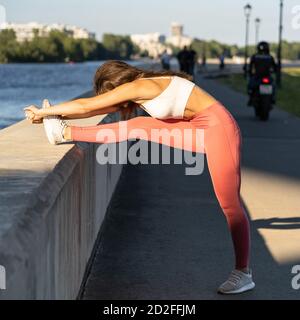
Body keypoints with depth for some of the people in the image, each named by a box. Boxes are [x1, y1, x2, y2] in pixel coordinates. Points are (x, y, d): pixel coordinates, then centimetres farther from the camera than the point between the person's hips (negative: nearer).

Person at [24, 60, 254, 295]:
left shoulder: (137, 87, -16)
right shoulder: (139, 91, 10)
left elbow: (85, 106, -10)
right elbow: (97, 110, 18)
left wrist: (44, 112, 0)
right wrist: (56, 115, 17)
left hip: (218, 127, -9)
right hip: (202, 128, 9)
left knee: (229, 203, -3)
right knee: (139, 127, 4)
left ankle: (244, 274, 6)